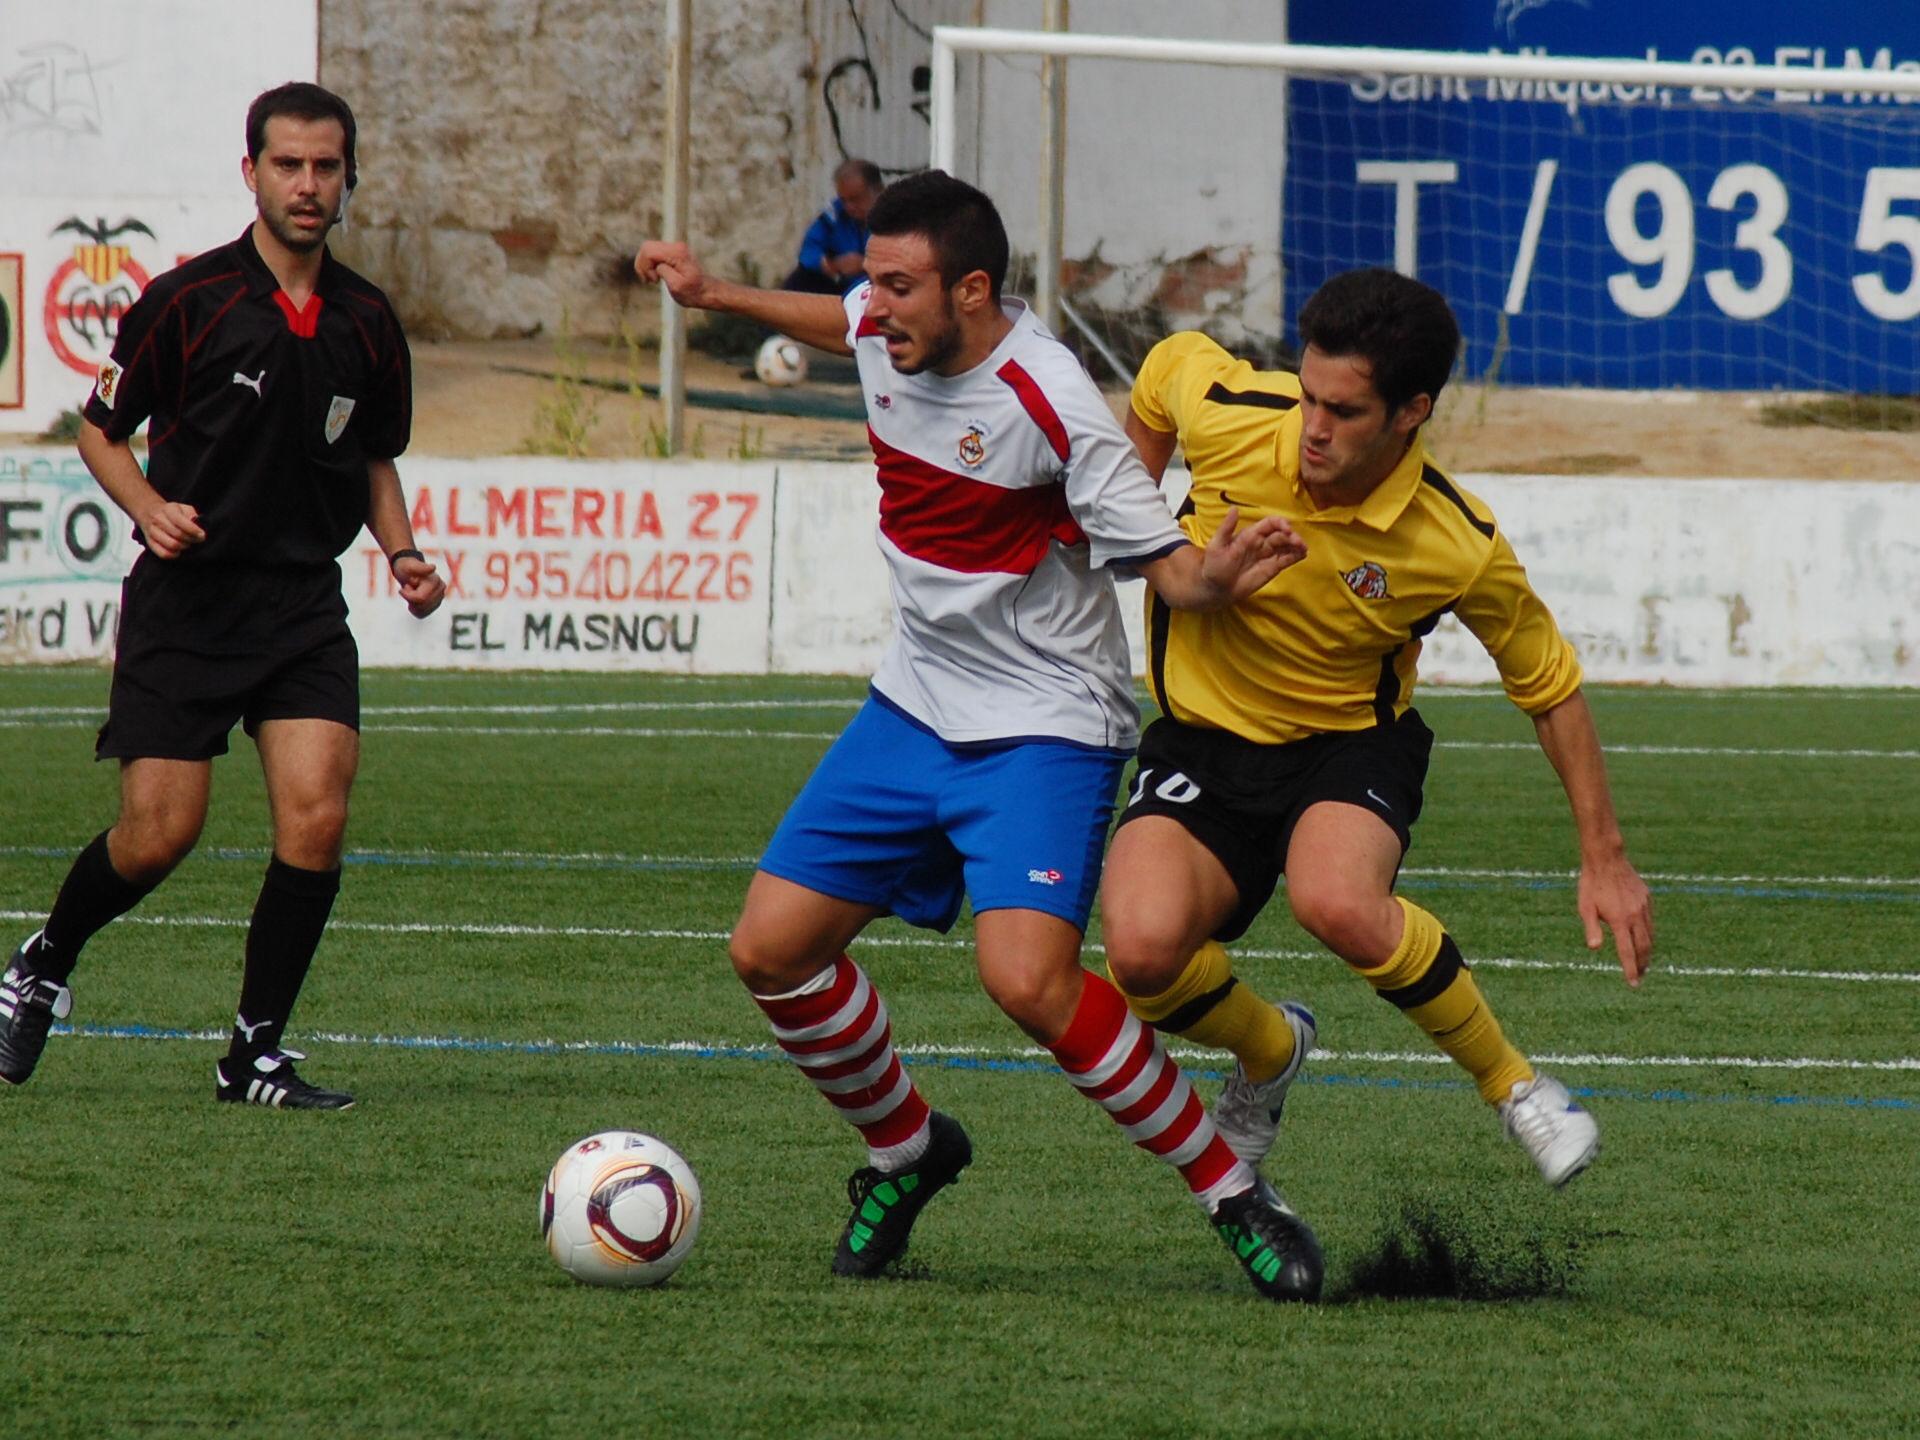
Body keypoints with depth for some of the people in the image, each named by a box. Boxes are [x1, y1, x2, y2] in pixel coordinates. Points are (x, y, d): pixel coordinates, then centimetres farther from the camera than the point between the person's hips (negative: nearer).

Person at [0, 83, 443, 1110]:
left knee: (317, 815, -14)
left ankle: (257, 1054, -2)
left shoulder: (367, 323, 7)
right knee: (158, 835, -7)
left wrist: (402, 554, 5)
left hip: (305, 602, 3)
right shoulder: (188, 301, -6)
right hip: (186, 598, -3)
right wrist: (151, 509, -14)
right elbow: (101, 427, 4)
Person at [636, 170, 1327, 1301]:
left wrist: (1214, 578, -41)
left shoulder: (1050, 407, -24)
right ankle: (905, 1148, 29)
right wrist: (718, 297, 27)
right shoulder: (888, 331, -3)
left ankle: (1235, 1195, -11)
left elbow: (1161, 561, -19)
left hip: (1043, 729, -8)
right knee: (773, 950, 3)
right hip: (915, 707, 8)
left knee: (1028, 978, -26)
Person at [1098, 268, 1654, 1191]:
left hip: (1352, 743, -2)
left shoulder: (1461, 549, -20)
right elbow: (1170, 364, 8)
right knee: (1143, 948, -27)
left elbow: (1550, 688, -3)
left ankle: (1511, 1082, -10)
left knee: (1338, 904, -37)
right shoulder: (1225, 415, -19)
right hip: (1204, 739, 2)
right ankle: (1269, 1055, 11)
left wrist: (1603, 857, 1)